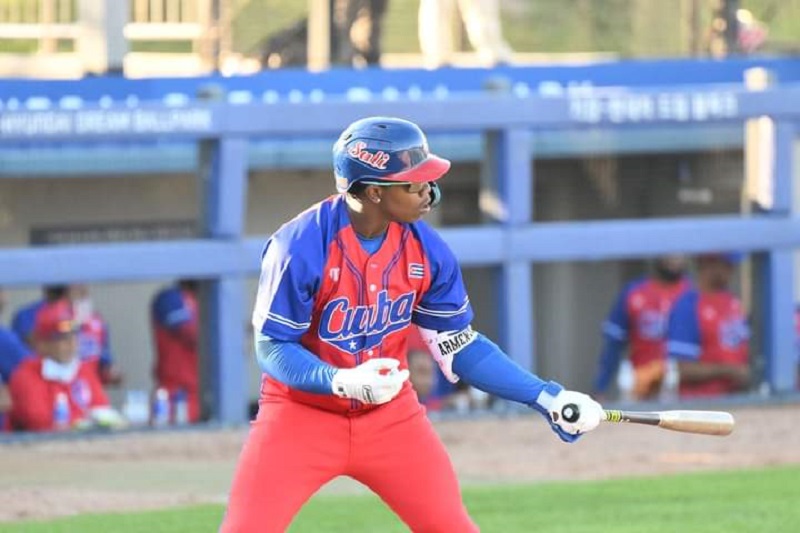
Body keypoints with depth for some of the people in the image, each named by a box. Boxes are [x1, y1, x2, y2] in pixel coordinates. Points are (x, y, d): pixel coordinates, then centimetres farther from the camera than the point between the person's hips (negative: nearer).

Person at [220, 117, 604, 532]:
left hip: (390, 416, 4)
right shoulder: (300, 247, -23)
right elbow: (271, 347, -18)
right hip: (302, 415, -4)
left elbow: (458, 346, 2)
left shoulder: (426, 249, -8)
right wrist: (343, 382, -36)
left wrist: (546, 397, -5)